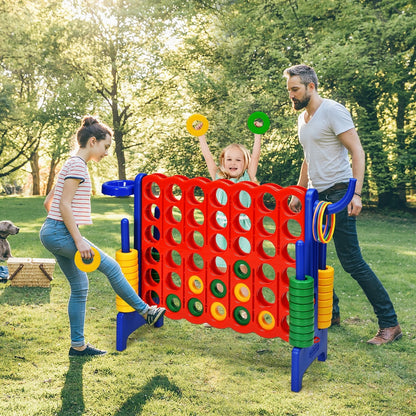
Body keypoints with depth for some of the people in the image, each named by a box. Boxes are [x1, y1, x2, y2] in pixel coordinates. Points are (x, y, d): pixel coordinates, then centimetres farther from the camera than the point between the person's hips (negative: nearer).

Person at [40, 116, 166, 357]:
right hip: (60, 233, -10)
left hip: (53, 233, 10)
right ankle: (146, 311, 13)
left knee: (80, 287, 12)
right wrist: (79, 241, -20)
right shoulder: (78, 165, -12)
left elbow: (48, 201, 20)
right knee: (111, 267, -2)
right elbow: (65, 205, -19)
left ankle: (78, 345, 18)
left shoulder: (73, 165, 17)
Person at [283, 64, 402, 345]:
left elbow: (357, 152, -15)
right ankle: (330, 312, 24)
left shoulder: (333, 111, -11)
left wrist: (356, 194, -23)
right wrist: (299, 193, 21)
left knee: (351, 261, -9)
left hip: (338, 194, -9)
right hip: (316, 195, 9)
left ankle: (390, 324, 1)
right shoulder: (303, 118, 15)